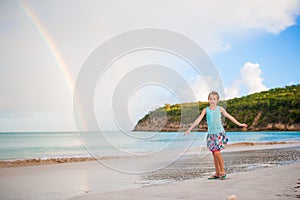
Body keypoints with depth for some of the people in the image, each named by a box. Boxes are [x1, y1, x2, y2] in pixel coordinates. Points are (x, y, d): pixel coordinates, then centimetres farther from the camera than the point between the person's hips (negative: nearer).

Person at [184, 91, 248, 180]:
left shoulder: (220, 109, 3)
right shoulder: (206, 110, 5)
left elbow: (229, 117, 11)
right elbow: (198, 120, 0)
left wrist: (240, 124, 15)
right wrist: (189, 129, -8)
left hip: (219, 132, -3)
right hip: (211, 133, 3)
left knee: (217, 152, -13)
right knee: (214, 154, 6)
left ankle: (222, 171, 3)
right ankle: (217, 173, 16)